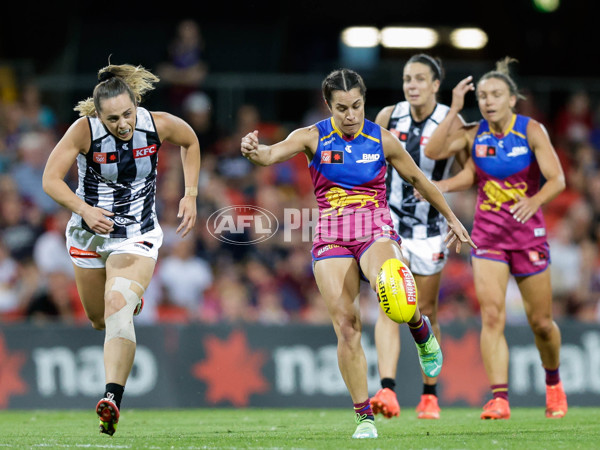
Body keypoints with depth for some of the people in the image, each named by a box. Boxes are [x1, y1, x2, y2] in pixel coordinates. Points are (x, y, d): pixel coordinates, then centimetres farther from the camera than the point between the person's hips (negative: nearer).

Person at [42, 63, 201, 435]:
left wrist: (191, 195, -1)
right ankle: (132, 300, 56)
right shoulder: (84, 130, -21)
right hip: (89, 234, 2)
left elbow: (190, 142, 7)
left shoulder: (158, 125, -16)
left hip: (137, 238, -2)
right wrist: (84, 209, -38)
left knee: (118, 310, -24)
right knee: (99, 319, 18)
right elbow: (51, 179, -22)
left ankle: (113, 399, -31)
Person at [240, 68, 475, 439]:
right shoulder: (313, 137, -2)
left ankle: (422, 333, 1)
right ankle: (365, 417, -2)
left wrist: (452, 218, 21)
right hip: (331, 237, 1)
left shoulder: (382, 140, 0)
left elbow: (418, 179, 14)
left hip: (376, 230, -1)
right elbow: (272, 154, -20)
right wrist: (255, 151, -44)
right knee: (346, 326, -10)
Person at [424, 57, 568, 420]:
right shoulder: (474, 134, -1)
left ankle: (553, 383, 35)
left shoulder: (531, 130, -9)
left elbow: (558, 179, -17)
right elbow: (433, 151, -14)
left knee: (541, 322, 7)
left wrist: (534, 201, -35)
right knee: (492, 315, -15)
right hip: (487, 236, 1)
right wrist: (454, 110, -18)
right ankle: (499, 398, -18)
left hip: (529, 234, -1)